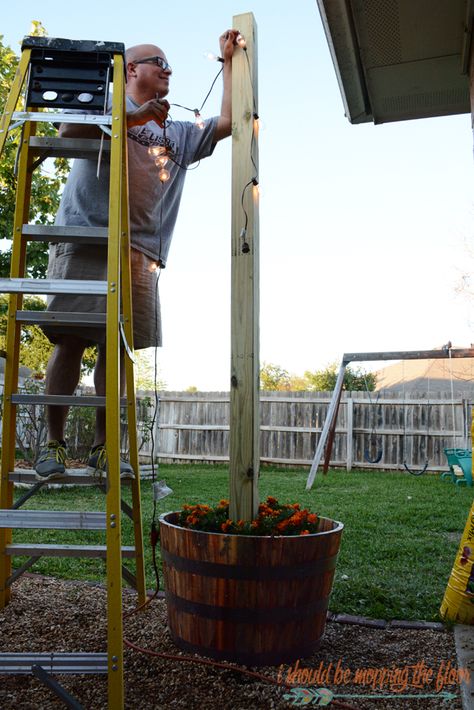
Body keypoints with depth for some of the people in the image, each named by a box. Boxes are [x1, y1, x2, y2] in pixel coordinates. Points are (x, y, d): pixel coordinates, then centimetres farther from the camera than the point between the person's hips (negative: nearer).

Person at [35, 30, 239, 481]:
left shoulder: (178, 134, 29)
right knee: (69, 342, -8)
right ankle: (53, 444, -2)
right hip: (85, 240, -4)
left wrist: (228, 61, 26)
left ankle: (103, 448, 4)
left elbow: (228, 122, 22)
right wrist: (134, 117, -6)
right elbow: (69, 130, -5)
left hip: (139, 254, 4)